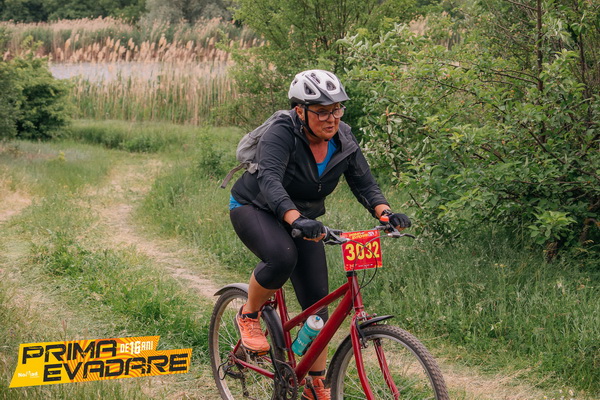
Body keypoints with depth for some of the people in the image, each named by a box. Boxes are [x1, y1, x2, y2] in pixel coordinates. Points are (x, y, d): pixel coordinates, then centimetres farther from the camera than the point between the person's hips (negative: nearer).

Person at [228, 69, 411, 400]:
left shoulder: (343, 142, -11)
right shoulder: (281, 135, -28)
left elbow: (364, 184, -12)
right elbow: (269, 179, -42)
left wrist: (386, 214, -33)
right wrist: (295, 219, -59)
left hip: (304, 219, 5)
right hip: (254, 208, -5)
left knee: (317, 302, -3)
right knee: (282, 257, -38)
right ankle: (249, 316, -7)